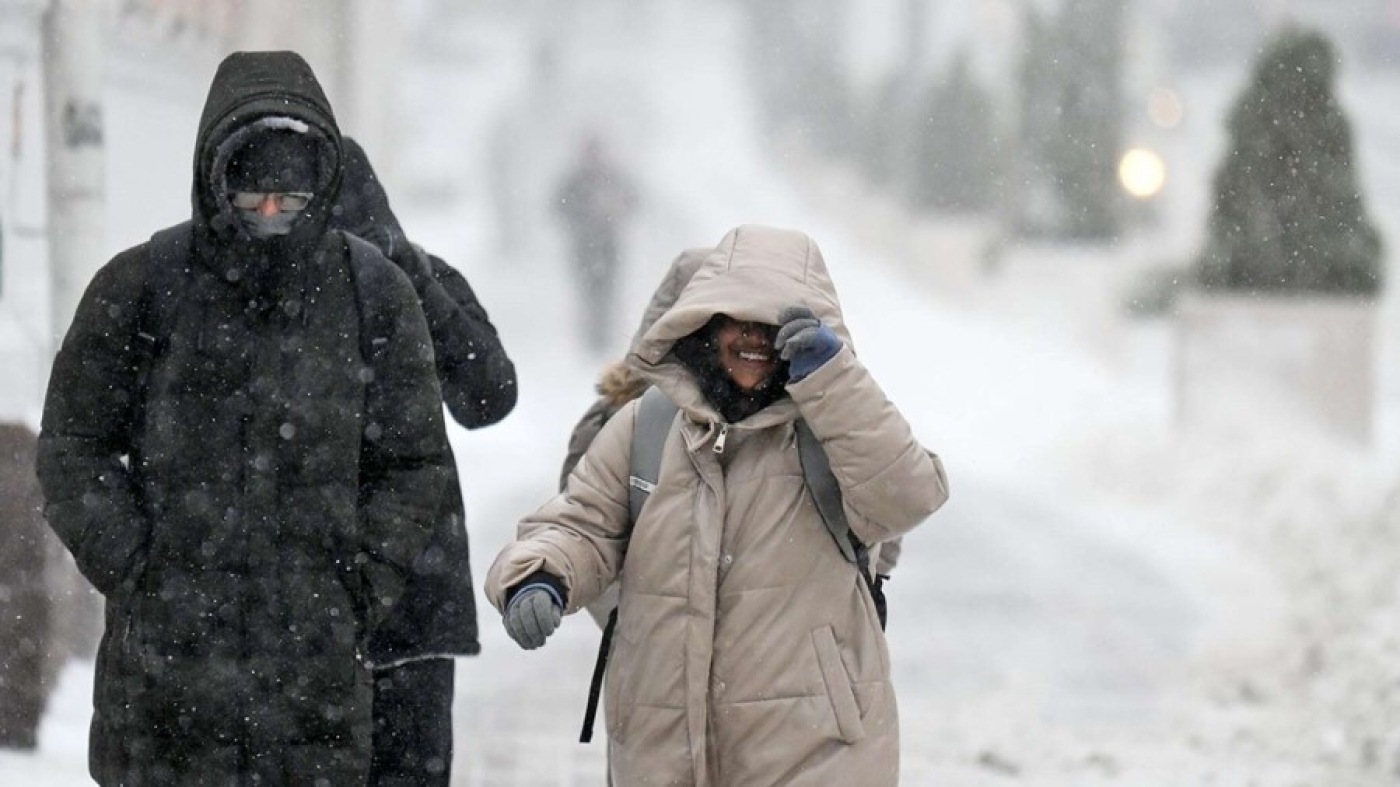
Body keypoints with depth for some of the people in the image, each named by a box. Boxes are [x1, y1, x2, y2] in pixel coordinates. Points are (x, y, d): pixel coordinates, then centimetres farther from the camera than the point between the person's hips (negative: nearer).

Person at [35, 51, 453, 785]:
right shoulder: (141, 286, -1)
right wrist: (136, 569, -5)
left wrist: (364, 581, 0)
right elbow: (72, 448, 3)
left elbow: (414, 463, 11)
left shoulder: (373, 293, 5)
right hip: (166, 651, -1)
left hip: (318, 659, 2)